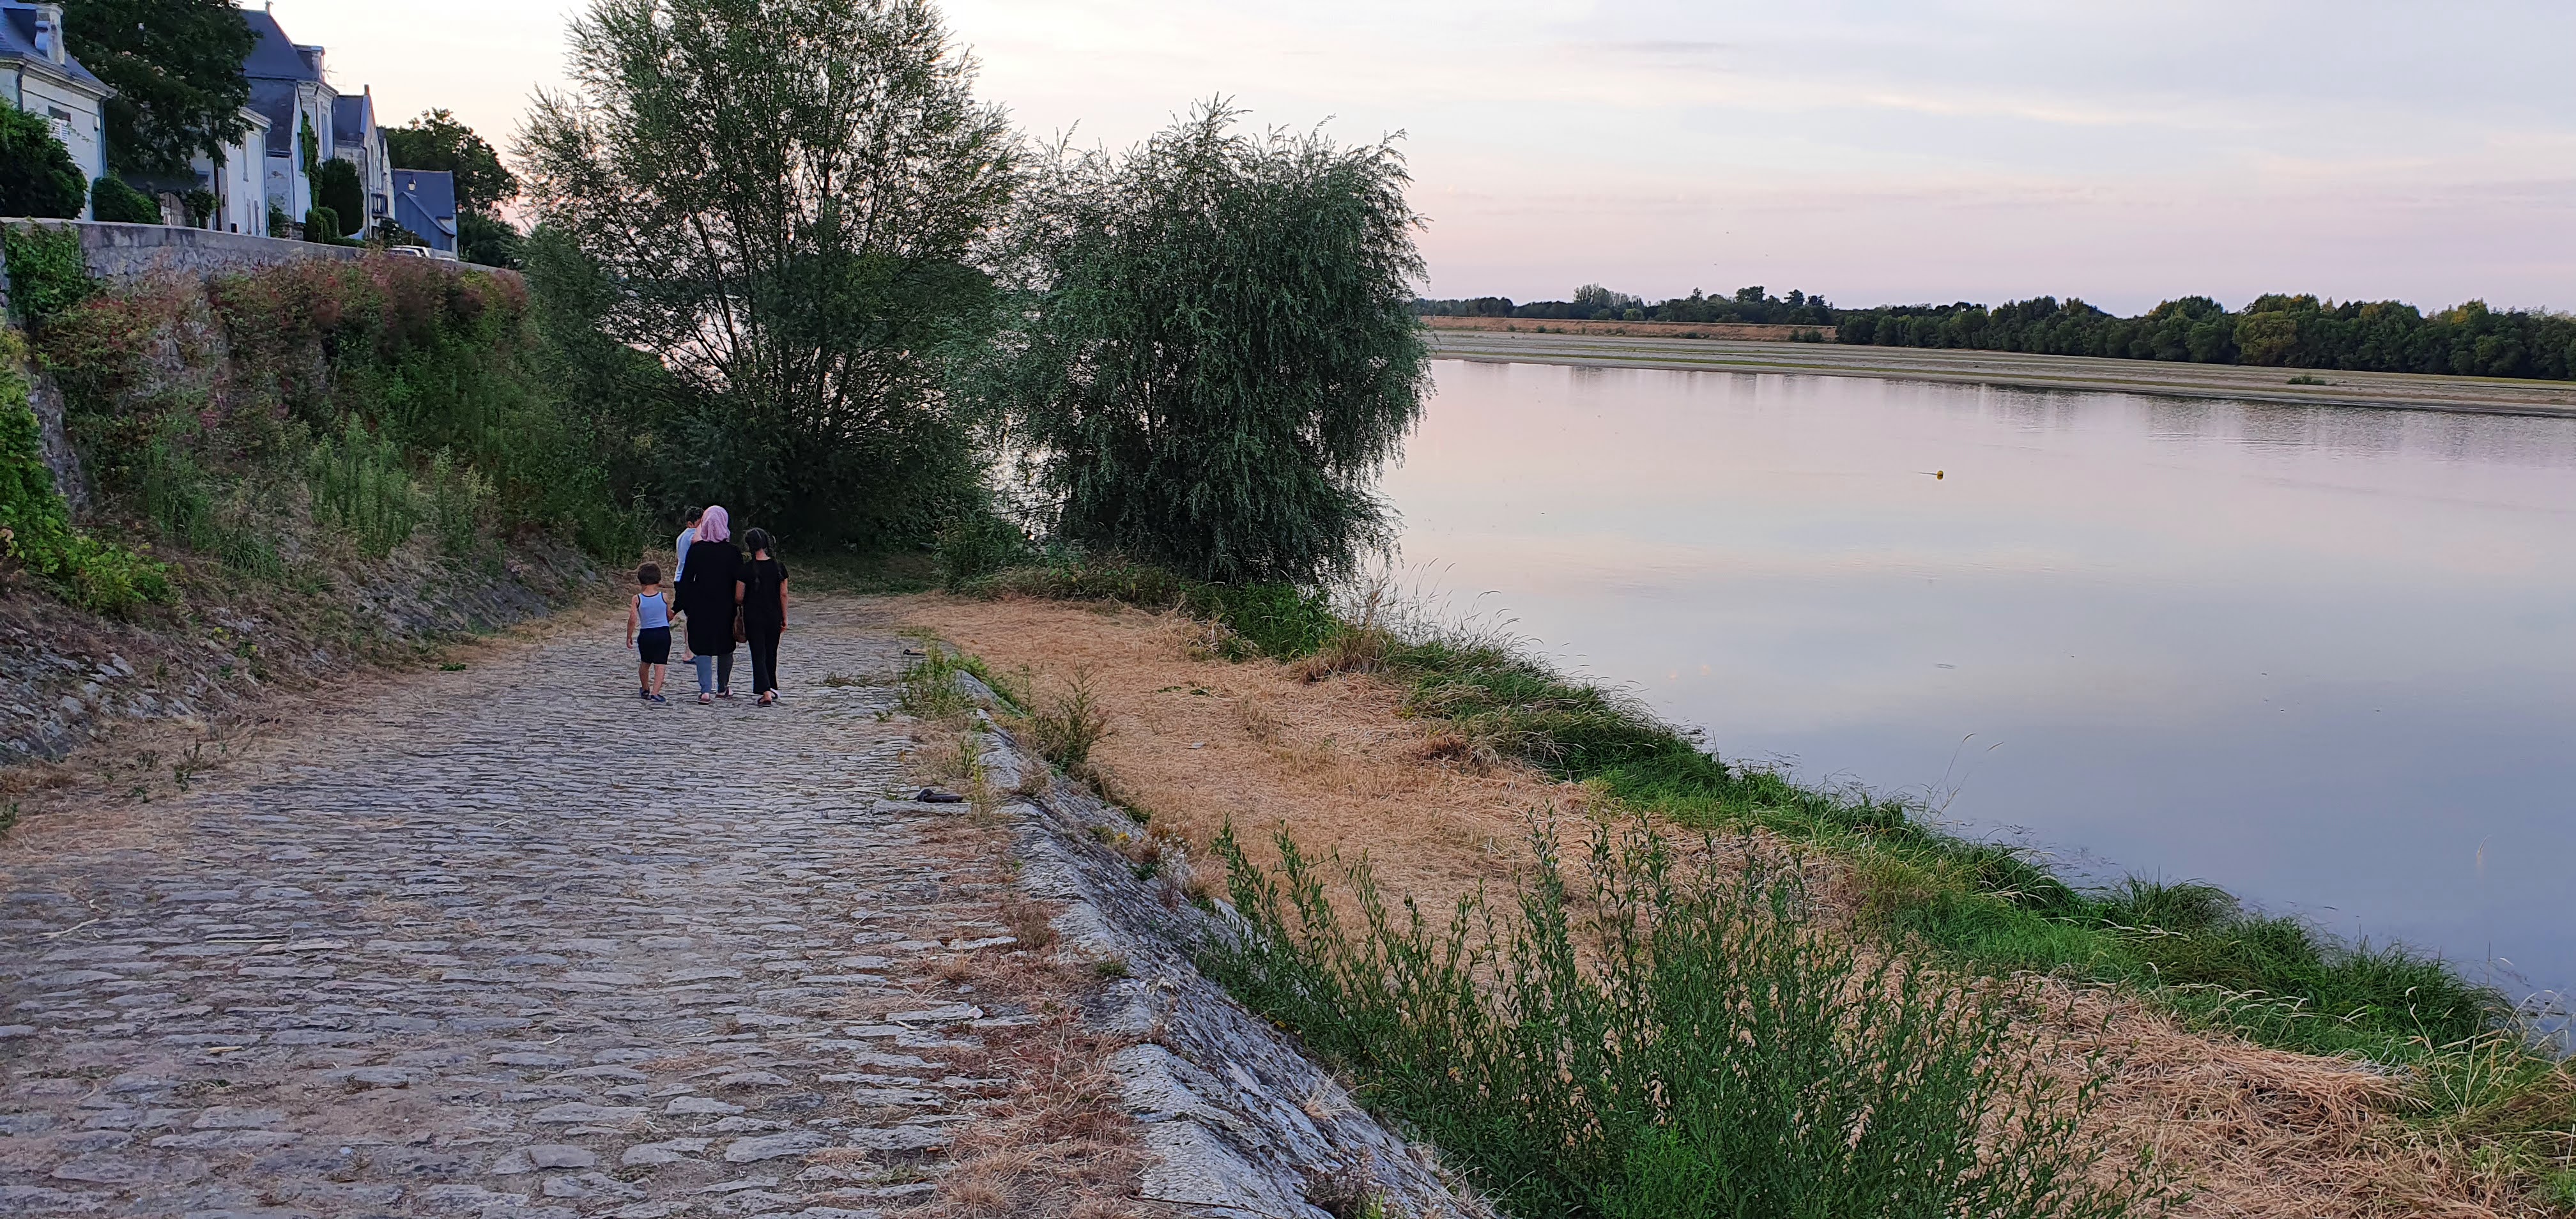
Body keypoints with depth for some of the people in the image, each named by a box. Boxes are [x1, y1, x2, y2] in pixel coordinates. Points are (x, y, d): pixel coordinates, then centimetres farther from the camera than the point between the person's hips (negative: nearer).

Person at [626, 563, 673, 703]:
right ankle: (655, 693, -15)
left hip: (645, 634, 1)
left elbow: (632, 619, -11)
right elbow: (670, 616, 8)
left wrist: (629, 637, 0)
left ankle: (645, 690, 39)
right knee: (660, 665, -2)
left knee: (645, 663, 22)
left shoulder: (637, 599, -6)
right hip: (663, 634, -1)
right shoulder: (664, 597, -3)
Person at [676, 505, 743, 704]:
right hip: (725, 607, 1)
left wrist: (686, 605, 4)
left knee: (702, 646, 3)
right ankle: (722, 688, 23)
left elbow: (686, 579, -4)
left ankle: (706, 689, -9)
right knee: (725, 647, 15)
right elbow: (740, 582, -6)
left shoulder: (696, 549, -6)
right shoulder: (733, 551, -7)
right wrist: (737, 602, 5)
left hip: (701, 605, -1)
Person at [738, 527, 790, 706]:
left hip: (753, 617, -3)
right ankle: (773, 689, 28)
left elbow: (739, 597, -7)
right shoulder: (779, 567, -3)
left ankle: (766, 692, -11)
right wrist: (784, 619, 9)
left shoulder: (746, 569, -11)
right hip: (774, 617, 3)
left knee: (758, 655, 1)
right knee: (771, 654, 18)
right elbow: (784, 594, 1)